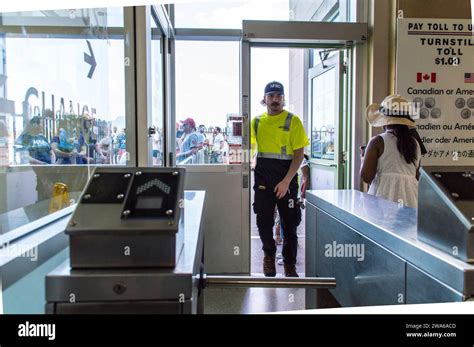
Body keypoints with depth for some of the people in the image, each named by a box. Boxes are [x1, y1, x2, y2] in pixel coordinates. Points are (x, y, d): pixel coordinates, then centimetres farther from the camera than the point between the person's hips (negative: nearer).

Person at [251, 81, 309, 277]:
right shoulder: (257, 121, 7)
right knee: (263, 221, 9)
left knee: (289, 223, 6)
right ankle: (269, 254, 34)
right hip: (262, 178, 3)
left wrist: (286, 181, -15)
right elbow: (249, 147, 19)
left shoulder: (292, 121, -4)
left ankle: (290, 265, 23)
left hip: (286, 178, -3)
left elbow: (299, 154, -7)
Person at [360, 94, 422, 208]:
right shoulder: (415, 143, 9)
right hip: (411, 200, 5)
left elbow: (366, 176, -9)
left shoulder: (378, 142, -6)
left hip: (385, 196, -4)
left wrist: (364, 160, 9)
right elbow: (417, 176, 17)